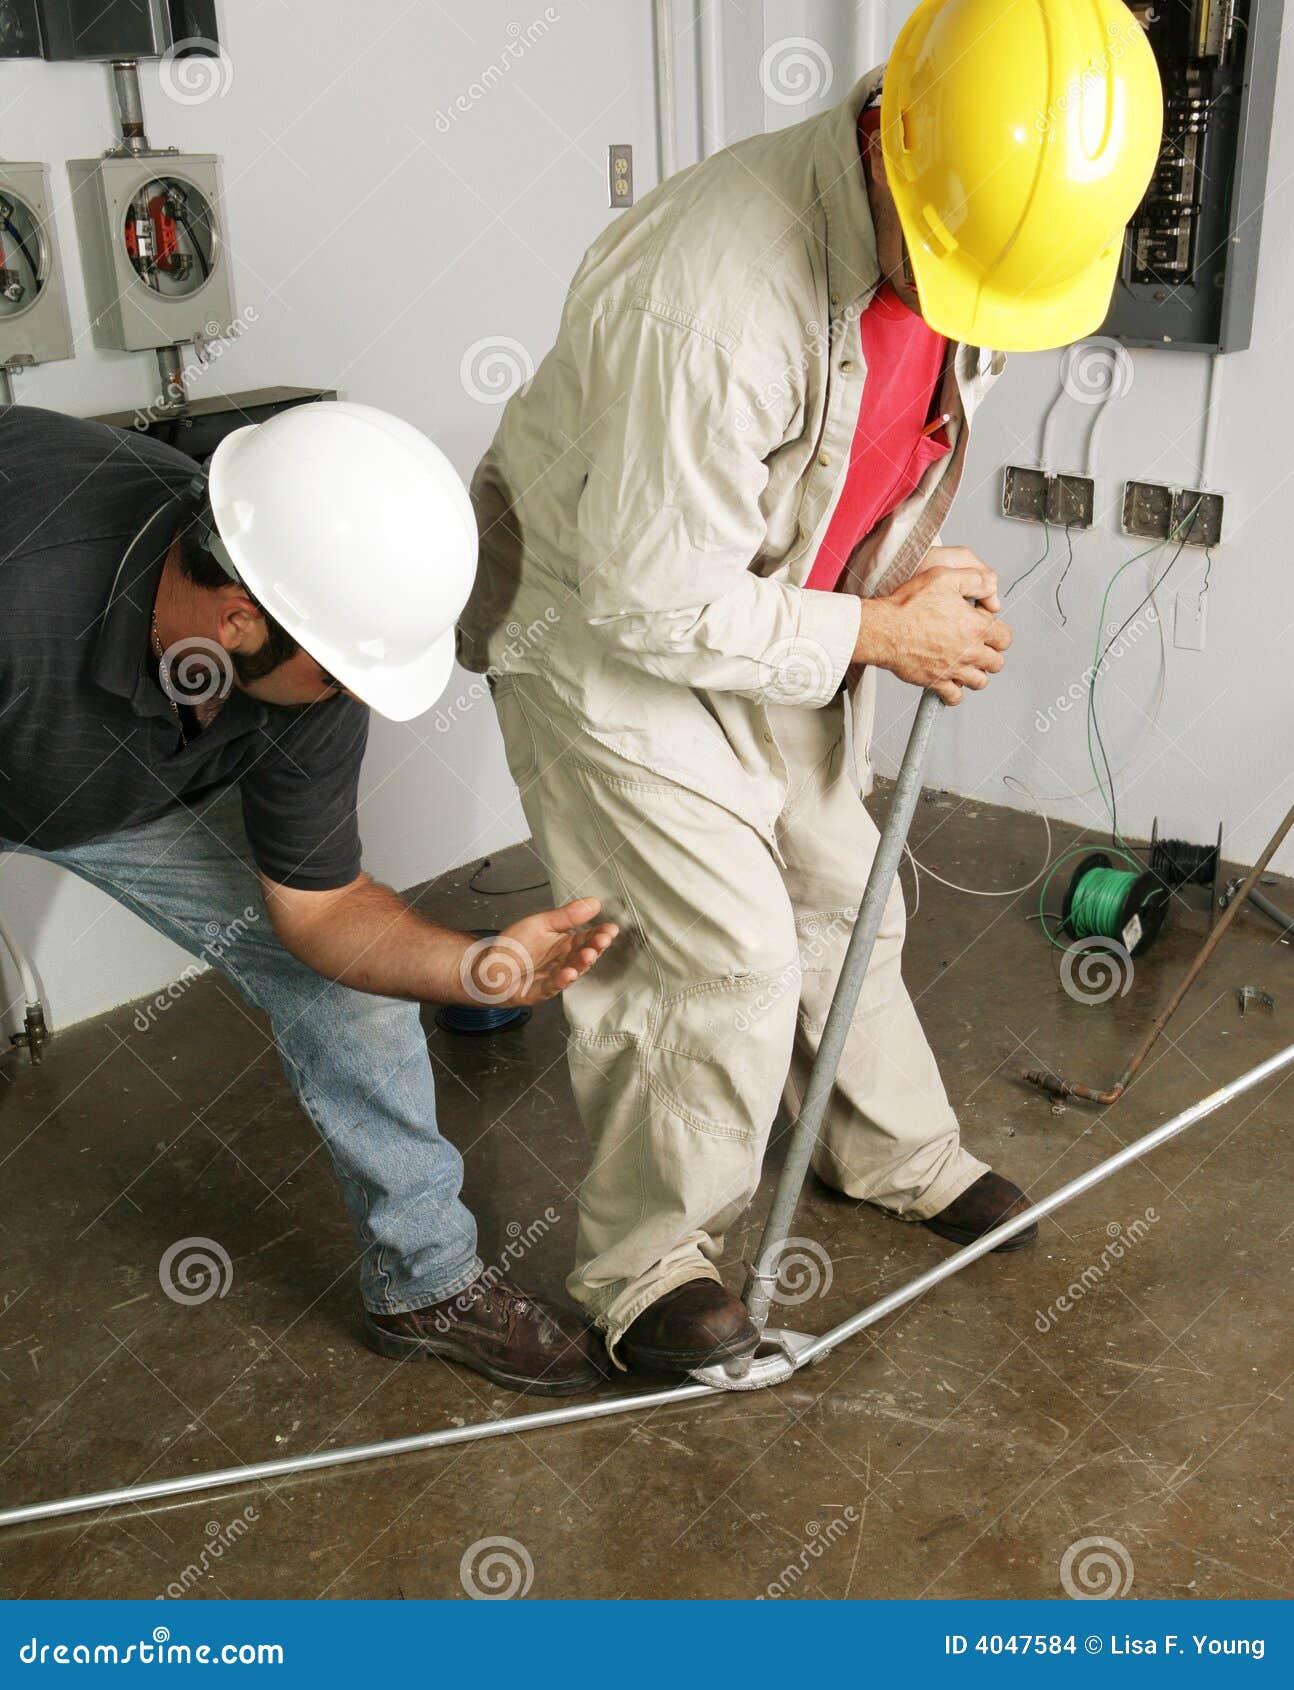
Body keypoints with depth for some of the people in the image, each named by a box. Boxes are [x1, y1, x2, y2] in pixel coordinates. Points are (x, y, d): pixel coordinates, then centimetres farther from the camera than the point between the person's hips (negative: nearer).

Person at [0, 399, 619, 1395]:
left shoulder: (311, 661, -26)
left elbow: (319, 903, -17)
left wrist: (475, 968, -32)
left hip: (147, 783, 3)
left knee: (342, 971, -2)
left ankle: (427, 1283, 15)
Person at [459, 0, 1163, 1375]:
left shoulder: (961, 227, -9)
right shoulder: (710, 293, -37)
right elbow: (650, 600, -30)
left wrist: (927, 581, -2)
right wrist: (876, 633, -20)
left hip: (769, 628, 8)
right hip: (607, 635, -7)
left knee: (838, 891, 18)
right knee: (727, 960, -8)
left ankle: (897, 1154, 42)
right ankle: (641, 1266, 16)